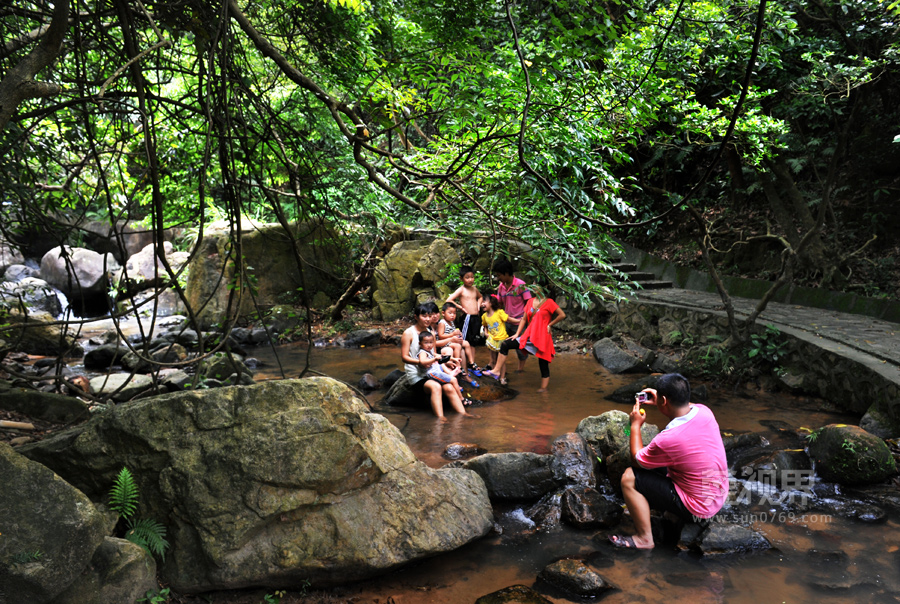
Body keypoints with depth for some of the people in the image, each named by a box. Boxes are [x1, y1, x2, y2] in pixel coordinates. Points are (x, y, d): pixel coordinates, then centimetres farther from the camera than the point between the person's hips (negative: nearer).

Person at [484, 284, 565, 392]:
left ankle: (544, 388, 8)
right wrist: (517, 334, 8)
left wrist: (549, 325, -3)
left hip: (542, 338, -6)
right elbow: (524, 319, 15)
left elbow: (562, 315, -6)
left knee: (543, 364, 1)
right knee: (505, 345, -4)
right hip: (529, 336, 6)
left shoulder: (548, 302, -5)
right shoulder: (530, 302, 12)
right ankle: (497, 371, -5)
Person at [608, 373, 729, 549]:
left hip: (696, 510, -8)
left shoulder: (668, 439, -31)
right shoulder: (704, 411, -11)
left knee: (629, 478, -7)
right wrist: (659, 401, 14)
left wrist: (635, 425, 1)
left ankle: (644, 538, 4)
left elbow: (636, 460, -9)